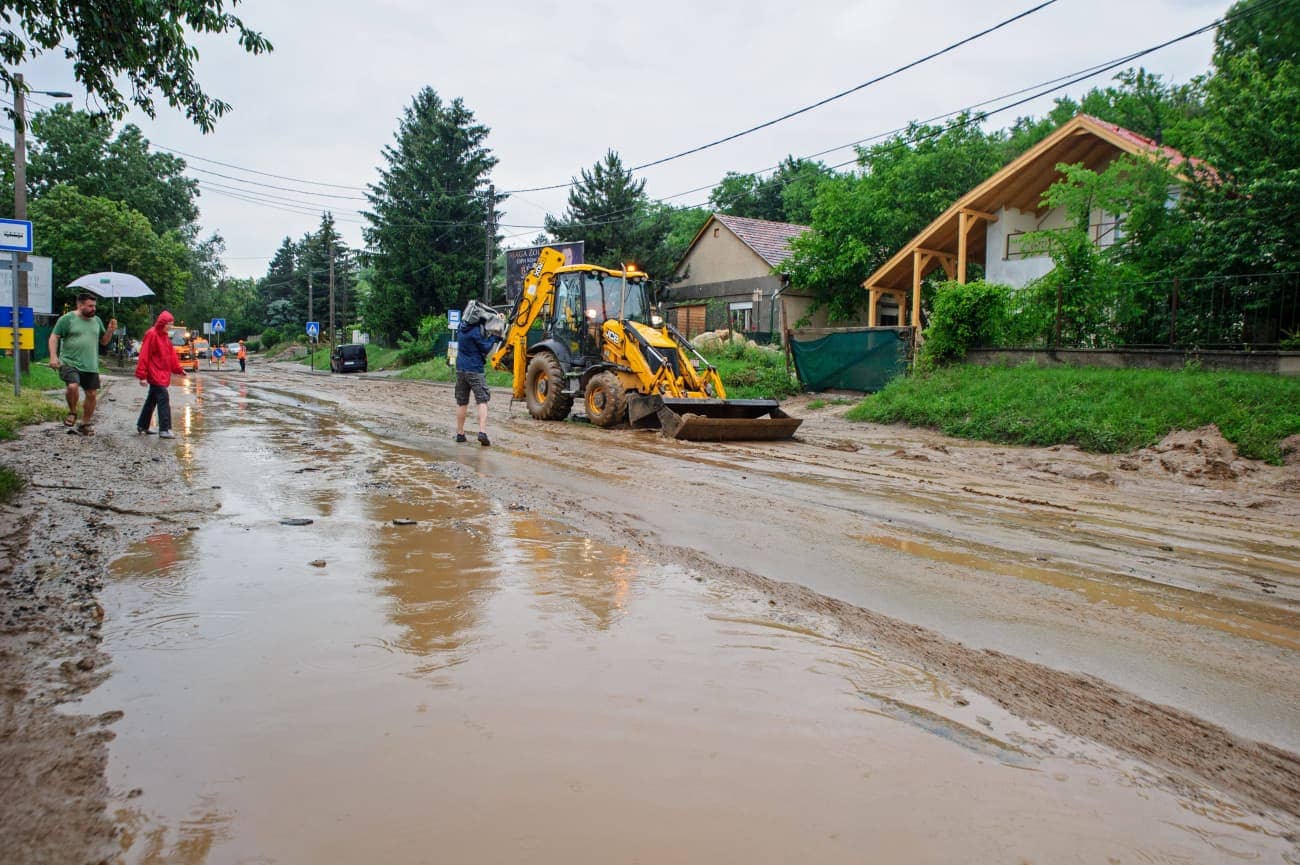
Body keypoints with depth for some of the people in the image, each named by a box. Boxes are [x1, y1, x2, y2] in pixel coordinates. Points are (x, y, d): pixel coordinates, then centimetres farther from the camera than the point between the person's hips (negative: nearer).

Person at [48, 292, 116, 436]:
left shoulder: (96, 320, 13)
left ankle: (85, 424, 23)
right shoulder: (67, 319, -3)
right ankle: (72, 413, 1)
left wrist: (110, 330, 0)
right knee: (72, 386, -27)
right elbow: (54, 338, -3)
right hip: (70, 363, -5)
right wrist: (53, 357, -14)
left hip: (91, 366, 5)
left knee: (92, 394, 5)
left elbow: (103, 341, 19)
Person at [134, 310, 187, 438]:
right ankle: (164, 430, -15)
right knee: (164, 399, -14)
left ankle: (142, 426, 28)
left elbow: (171, 354, 19)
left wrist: (179, 369, 12)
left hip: (163, 374, 9)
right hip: (155, 374, -9)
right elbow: (144, 355, -17)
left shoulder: (165, 336, 13)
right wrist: (142, 375, -19)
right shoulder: (152, 334, -14)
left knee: (152, 400, 17)